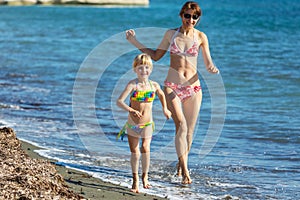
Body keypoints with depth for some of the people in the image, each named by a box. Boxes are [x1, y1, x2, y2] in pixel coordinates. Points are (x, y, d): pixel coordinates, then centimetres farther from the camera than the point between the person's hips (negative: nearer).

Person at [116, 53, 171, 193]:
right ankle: (135, 180, 22)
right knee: (134, 152, 6)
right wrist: (131, 110, -34)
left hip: (147, 124, 1)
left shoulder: (154, 85, -2)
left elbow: (161, 95, 23)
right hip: (132, 124, -1)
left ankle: (145, 176, 11)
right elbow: (119, 101, -21)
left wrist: (165, 109, 18)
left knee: (145, 149, -11)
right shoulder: (133, 85, -13)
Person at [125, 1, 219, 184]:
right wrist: (134, 41, 12)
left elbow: (209, 65, 7)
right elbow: (156, 56, 15)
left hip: (193, 87, 1)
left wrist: (213, 69, -17)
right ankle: (185, 171, -19)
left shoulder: (201, 37, 4)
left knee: (189, 130, 4)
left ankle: (181, 163, 25)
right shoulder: (171, 34, 5)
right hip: (173, 86, -1)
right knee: (181, 125, -18)